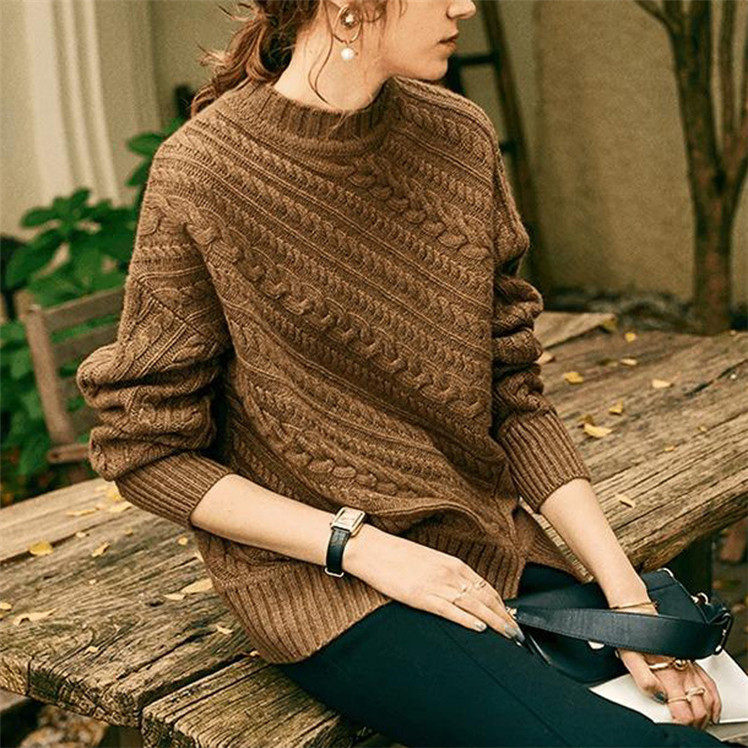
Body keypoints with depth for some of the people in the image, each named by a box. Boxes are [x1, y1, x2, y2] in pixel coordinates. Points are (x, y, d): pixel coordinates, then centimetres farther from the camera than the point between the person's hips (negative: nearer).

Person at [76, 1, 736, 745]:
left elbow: (514, 396, 5)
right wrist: (362, 546, -16)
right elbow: (144, 449, -7)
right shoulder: (201, 176, -12)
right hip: (319, 576, -5)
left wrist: (626, 589, -6)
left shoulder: (459, 138, 3)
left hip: (484, 540, 5)